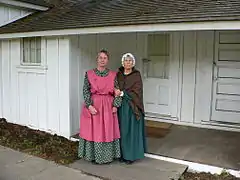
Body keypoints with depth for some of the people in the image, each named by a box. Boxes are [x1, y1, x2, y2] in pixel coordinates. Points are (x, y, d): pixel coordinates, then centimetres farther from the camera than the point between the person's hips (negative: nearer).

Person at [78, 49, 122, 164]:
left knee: (108, 131, 7)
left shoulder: (113, 75, 3)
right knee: (93, 131, 5)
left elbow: (117, 92, 3)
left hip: (108, 107, 1)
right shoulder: (89, 74, 0)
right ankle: (93, 155, 20)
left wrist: (115, 105, -7)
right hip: (92, 106, -1)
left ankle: (108, 155, 23)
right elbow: (85, 91, -4)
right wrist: (89, 105, -14)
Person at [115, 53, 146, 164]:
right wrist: (116, 92, -11)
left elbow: (136, 92, -12)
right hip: (121, 107, 4)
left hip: (132, 107, -3)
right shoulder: (118, 74, 8)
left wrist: (122, 93, -19)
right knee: (122, 129, 8)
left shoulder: (136, 75, -4)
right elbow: (114, 89, 9)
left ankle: (131, 155, 13)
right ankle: (122, 153, 20)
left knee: (131, 130, 2)